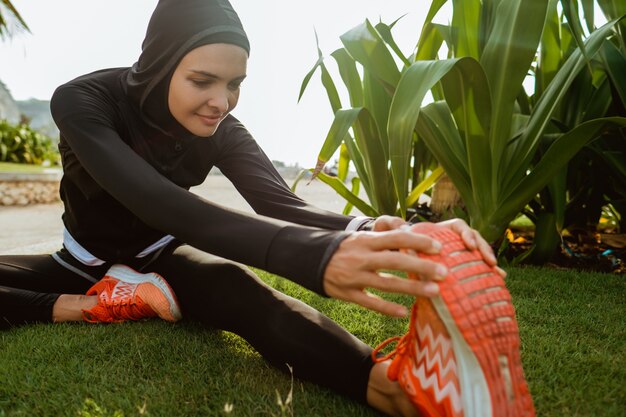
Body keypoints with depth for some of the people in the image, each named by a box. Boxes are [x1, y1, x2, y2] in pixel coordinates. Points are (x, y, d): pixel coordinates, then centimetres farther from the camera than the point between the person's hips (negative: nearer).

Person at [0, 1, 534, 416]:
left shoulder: (221, 130, -18)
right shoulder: (83, 102, -29)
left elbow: (282, 204, -32)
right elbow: (158, 202, -46)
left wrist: (370, 233, -56)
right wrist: (312, 256, -61)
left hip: (157, 260, -1)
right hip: (83, 263, 1)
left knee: (237, 289, -37)